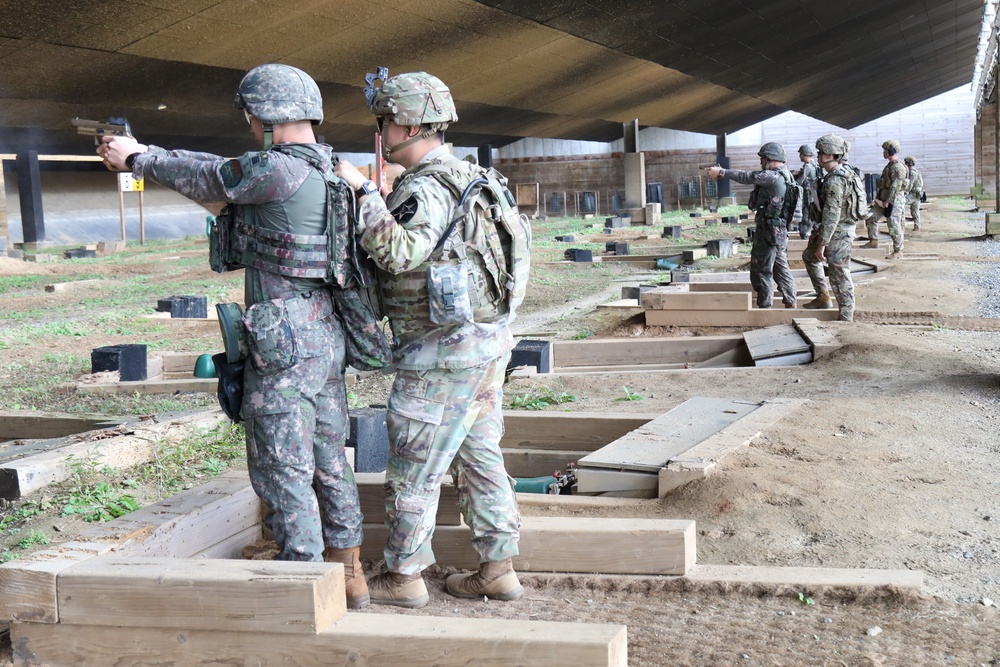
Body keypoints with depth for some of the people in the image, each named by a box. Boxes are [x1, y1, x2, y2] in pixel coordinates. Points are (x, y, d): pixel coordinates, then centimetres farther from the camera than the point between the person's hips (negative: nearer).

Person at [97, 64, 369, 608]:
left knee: (283, 472, 1)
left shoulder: (278, 170, -18)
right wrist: (147, 153, 23)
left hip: (283, 348, -9)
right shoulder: (328, 171, 9)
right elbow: (223, 173, 19)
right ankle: (348, 574, 27)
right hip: (329, 339, 9)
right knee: (328, 461, 17)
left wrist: (135, 159, 15)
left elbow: (207, 180, -2)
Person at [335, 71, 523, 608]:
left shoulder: (427, 188, -17)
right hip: (485, 342, 10)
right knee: (479, 458, 14)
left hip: (442, 352, -10)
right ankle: (497, 570, 19)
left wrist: (363, 191, -27)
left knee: (412, 468, 2)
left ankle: (403, 576, 13)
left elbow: (397, 251, -34)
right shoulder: (464, 177, 15)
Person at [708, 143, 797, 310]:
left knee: (761, 270, -1)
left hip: (769, 232, -10)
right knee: (781, 268, 16)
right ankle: (790, 303, 20)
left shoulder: (773, 177, -18)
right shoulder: (784, 176, 12)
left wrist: (721, 172, -4)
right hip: (780, 232, 10)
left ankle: (764, 306, 2)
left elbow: (746, 177, -13)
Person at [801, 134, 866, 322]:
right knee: (809, 256, 26)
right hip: (841, 230, 11)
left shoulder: (834, 180, -23)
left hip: (838, 234, -11)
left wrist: (822, 244, -23)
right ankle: (823, 298, 30)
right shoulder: (846, 173, 10)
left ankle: (846, 318, 9)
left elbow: (832, 215, -26)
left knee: (840, 276, -1)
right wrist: (819, 230, 21)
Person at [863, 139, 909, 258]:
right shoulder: (889, 166, 15)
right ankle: (873, 241, 19)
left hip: (894, 200, -10)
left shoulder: (898, 168, -17)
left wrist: (887, 201, -22)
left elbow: (895, 187, -22)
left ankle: (898, 251, 1)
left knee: (894, 226, -6)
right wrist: (877, 197, 17)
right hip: (884, 198, 10)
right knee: (871, 218, 10)